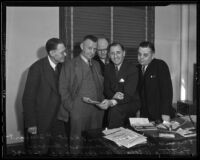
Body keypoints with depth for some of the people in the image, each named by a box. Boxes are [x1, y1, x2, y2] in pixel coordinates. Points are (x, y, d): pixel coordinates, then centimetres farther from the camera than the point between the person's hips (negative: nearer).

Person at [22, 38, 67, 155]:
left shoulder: (61, 67, 4)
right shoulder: (37, 68, -14)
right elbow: (28, 98, -12)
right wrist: (31, 124, -12)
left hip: (58, 122, 5)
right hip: (41, 123, -5)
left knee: (59, 152, 9)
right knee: (40, 153, 6)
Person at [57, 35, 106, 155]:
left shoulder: (97, 65, 14)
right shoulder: (70, 65, -2)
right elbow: (63, 89, -4)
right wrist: (72, 107, -8)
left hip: (97, 110, 4)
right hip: (79, 111, -4)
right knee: (77, 141, 4)